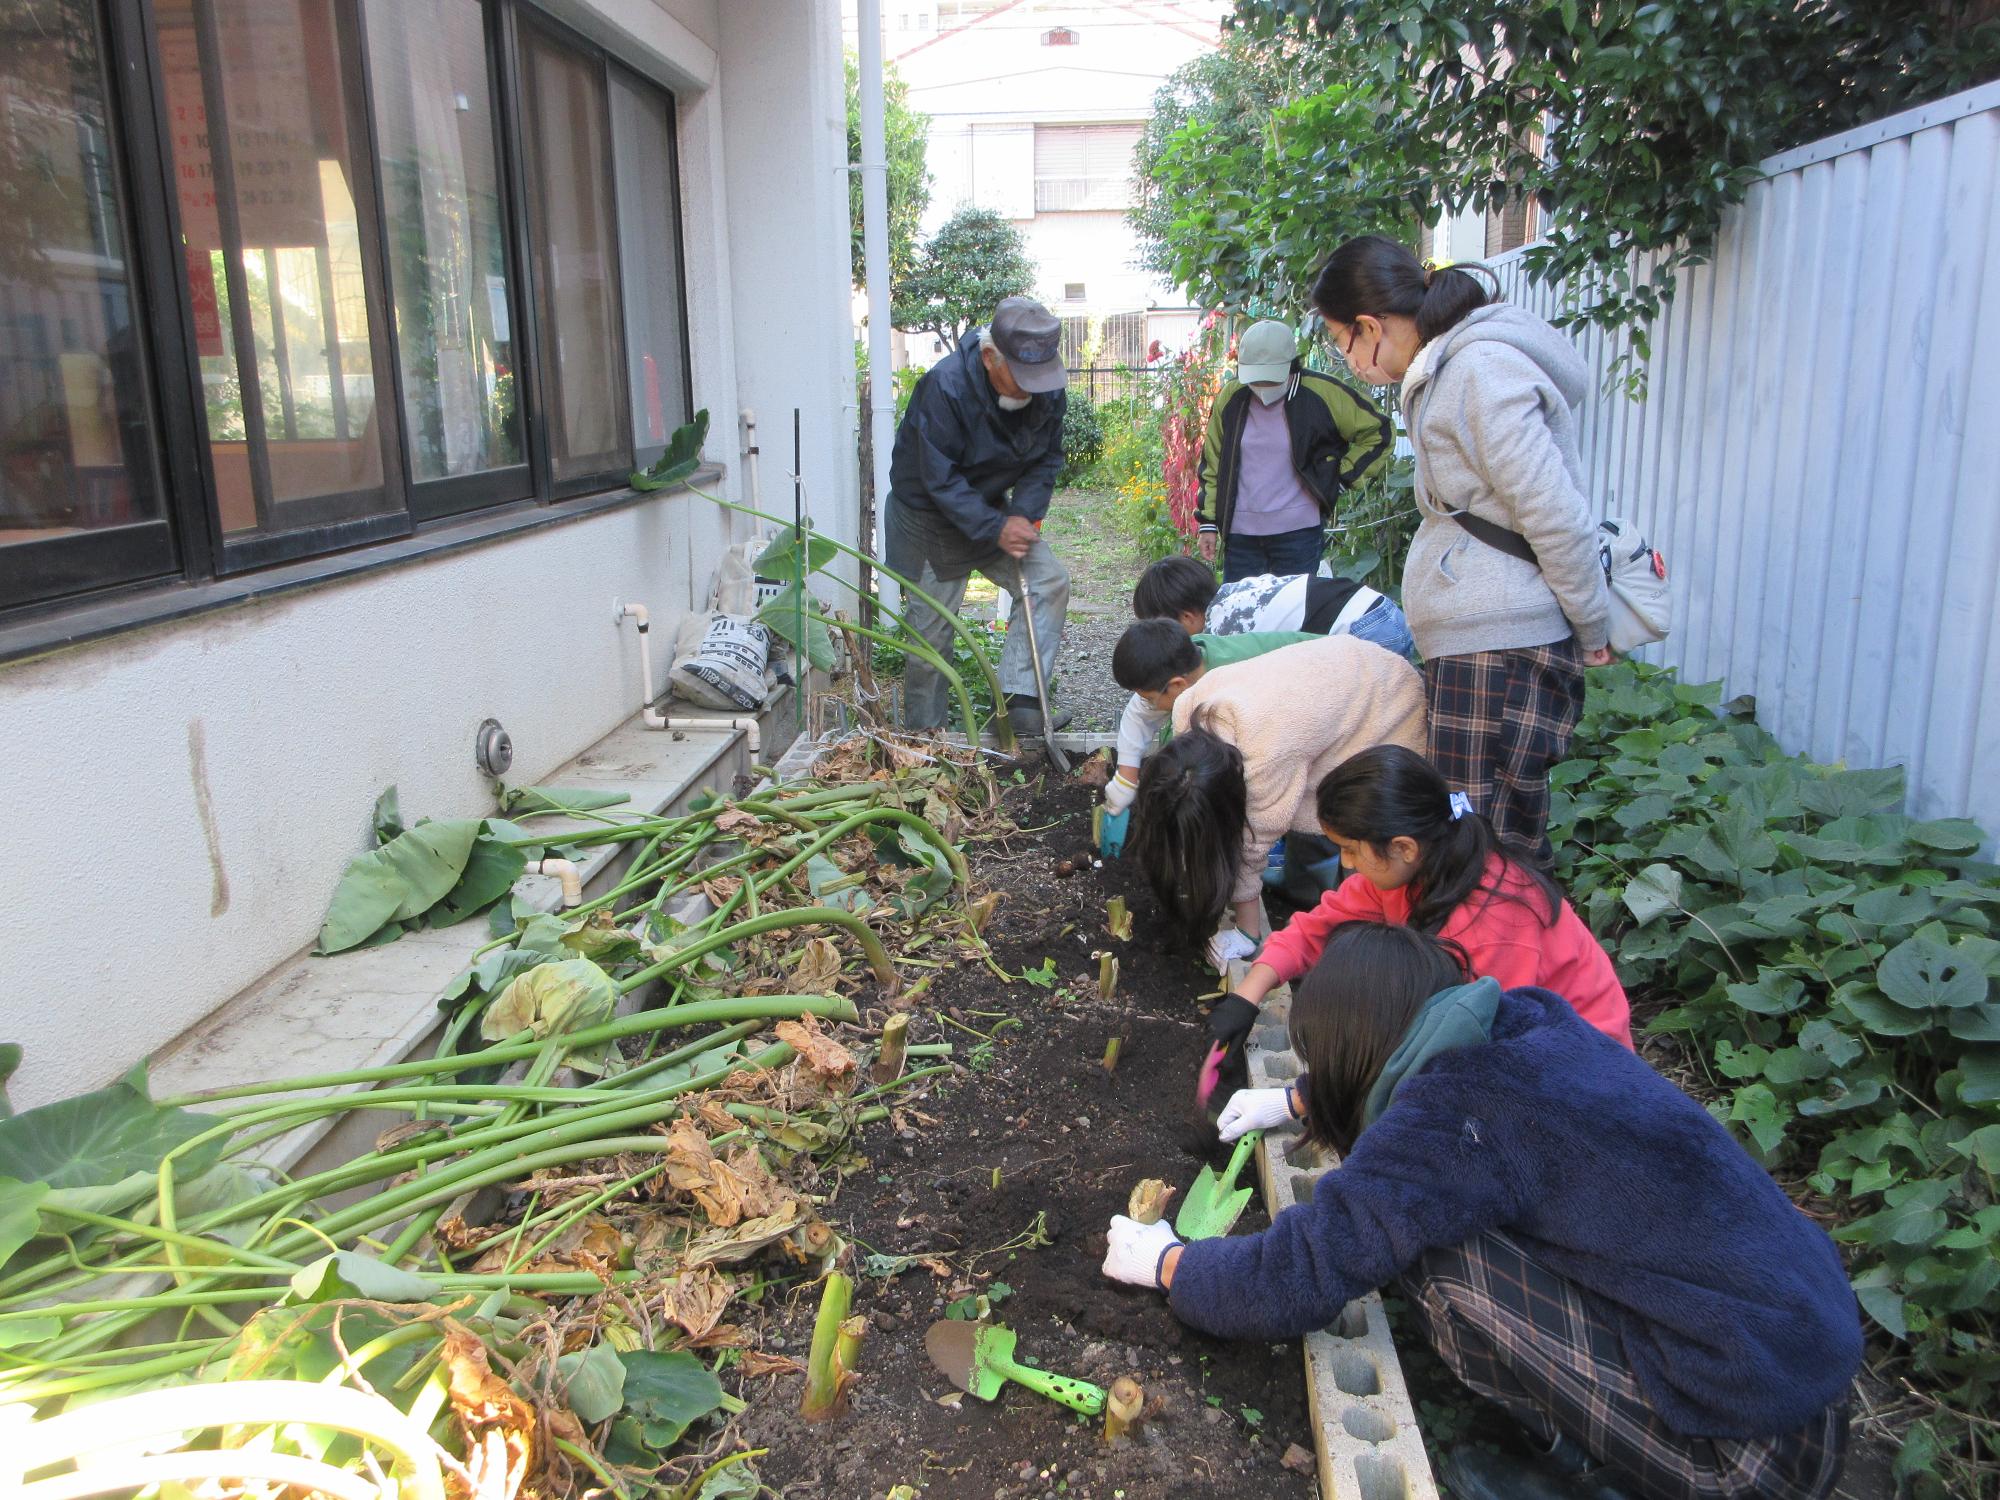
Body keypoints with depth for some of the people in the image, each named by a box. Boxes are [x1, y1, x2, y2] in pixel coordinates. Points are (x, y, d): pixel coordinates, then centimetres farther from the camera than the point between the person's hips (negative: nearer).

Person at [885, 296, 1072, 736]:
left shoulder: (1047, 389, -11)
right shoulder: (944, 387, -29)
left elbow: (1046, 460, -2)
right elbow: (940, 479, -27)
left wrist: (1024, 514, -20)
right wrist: (995, 529, -32)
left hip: (994, 510, 6)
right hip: (931, 519, -5)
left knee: (1050, 582, -13)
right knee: (931, 631, 1)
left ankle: (1020, 702, -12)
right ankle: (923, 733, 19)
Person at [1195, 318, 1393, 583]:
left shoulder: (1323, 395, -6)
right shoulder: (1230, 398, 4)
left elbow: (1378, 433, 4)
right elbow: (1213, 464, 13)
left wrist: (1341, 478, -1)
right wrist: (1208, 522, 10)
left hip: (1299, 532, -3)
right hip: (1240, 533, 3)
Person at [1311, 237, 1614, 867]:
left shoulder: (1480, 370, -14)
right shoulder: (1447, 370, 18)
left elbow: (1557, 517, -16)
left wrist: (1592, 634, -6)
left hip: (1501, 649, -10)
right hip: (1475, 644, 10)